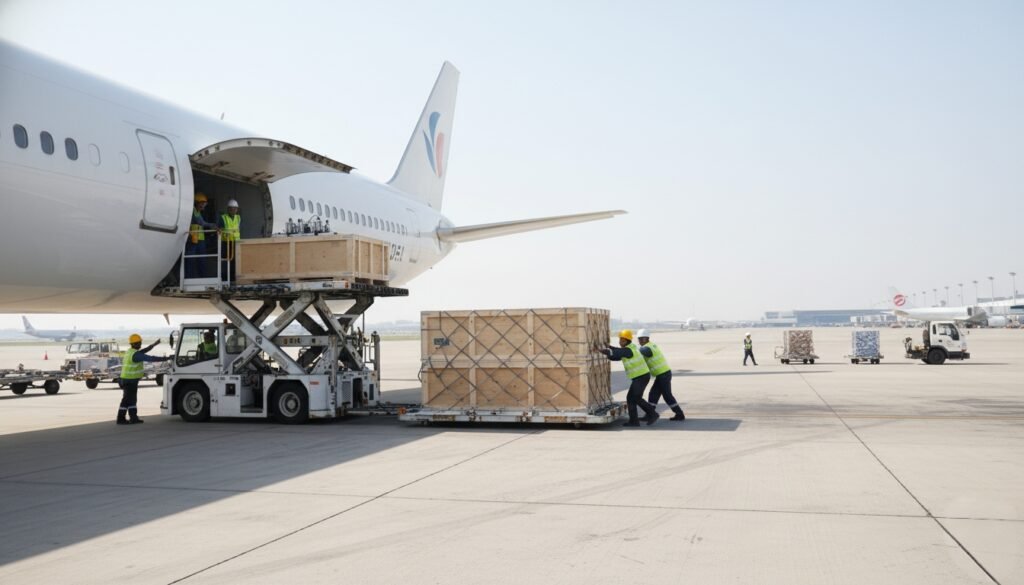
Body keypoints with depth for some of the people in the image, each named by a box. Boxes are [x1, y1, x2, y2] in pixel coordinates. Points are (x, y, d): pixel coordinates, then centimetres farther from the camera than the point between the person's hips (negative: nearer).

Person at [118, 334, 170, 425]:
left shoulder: (130, 351, 11)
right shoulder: (135, 355, -19)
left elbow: (143, 351, 14)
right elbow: (150, 358, -21)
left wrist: (154, 344, 11)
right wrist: (165, 358, -18)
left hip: (129, 380, 10)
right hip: (130, 380, -10)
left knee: (132, 399, 12)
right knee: (127, 399, -2)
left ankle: (133, 418, 15)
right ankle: (121, 419, 4)